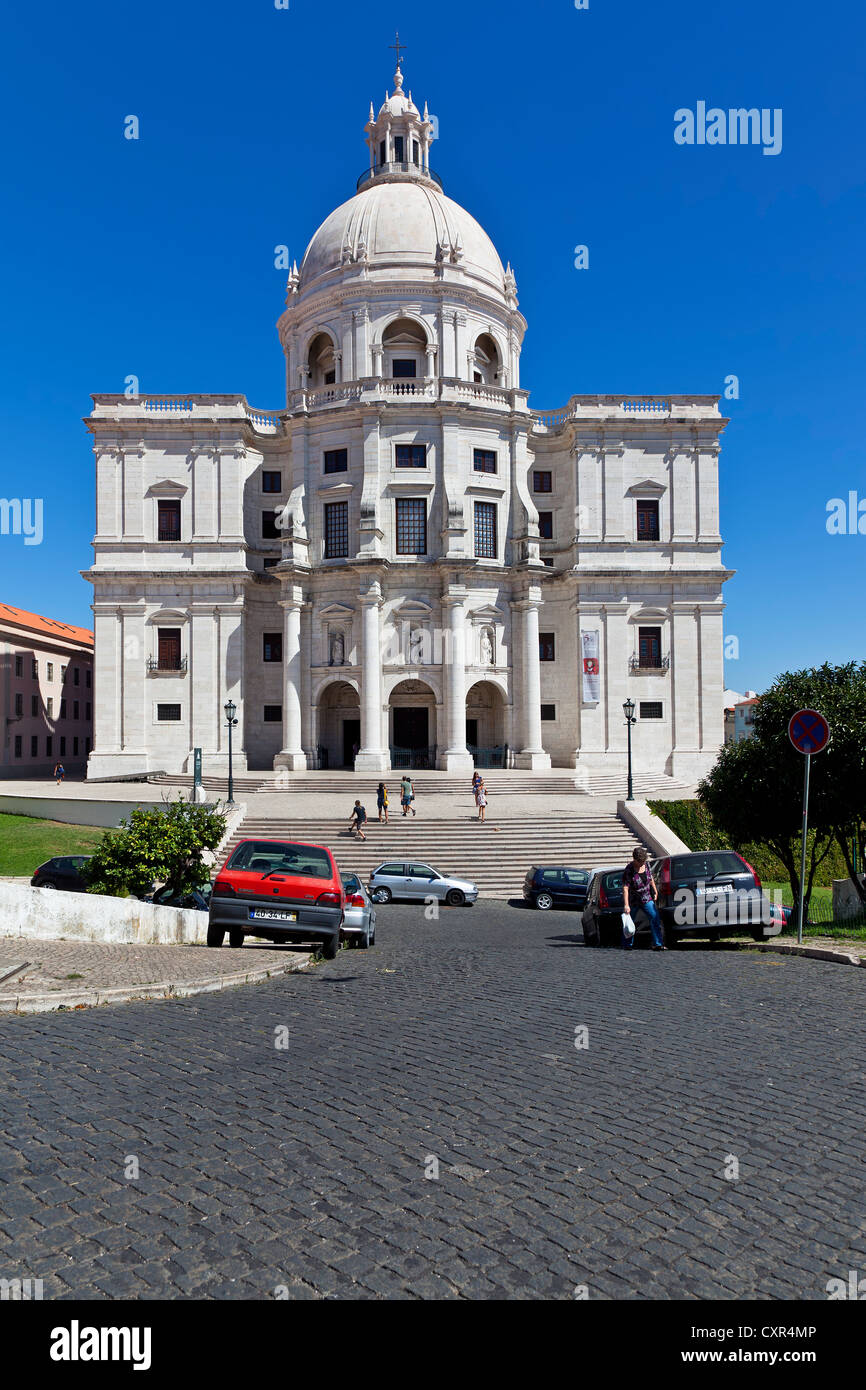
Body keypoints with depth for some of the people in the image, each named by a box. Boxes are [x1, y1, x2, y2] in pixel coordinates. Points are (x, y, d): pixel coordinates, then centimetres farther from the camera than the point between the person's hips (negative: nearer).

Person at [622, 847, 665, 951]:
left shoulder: (646, 865, -4)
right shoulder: (629, 870, -21)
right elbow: (625, 888, -24)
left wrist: (655, 891, 17)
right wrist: (626, 905, -29)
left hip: (647, 899, 4)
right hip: (633, 901, -4)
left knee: (655, 919, -10)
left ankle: (657, 944, -10)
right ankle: (627, 945, 23)